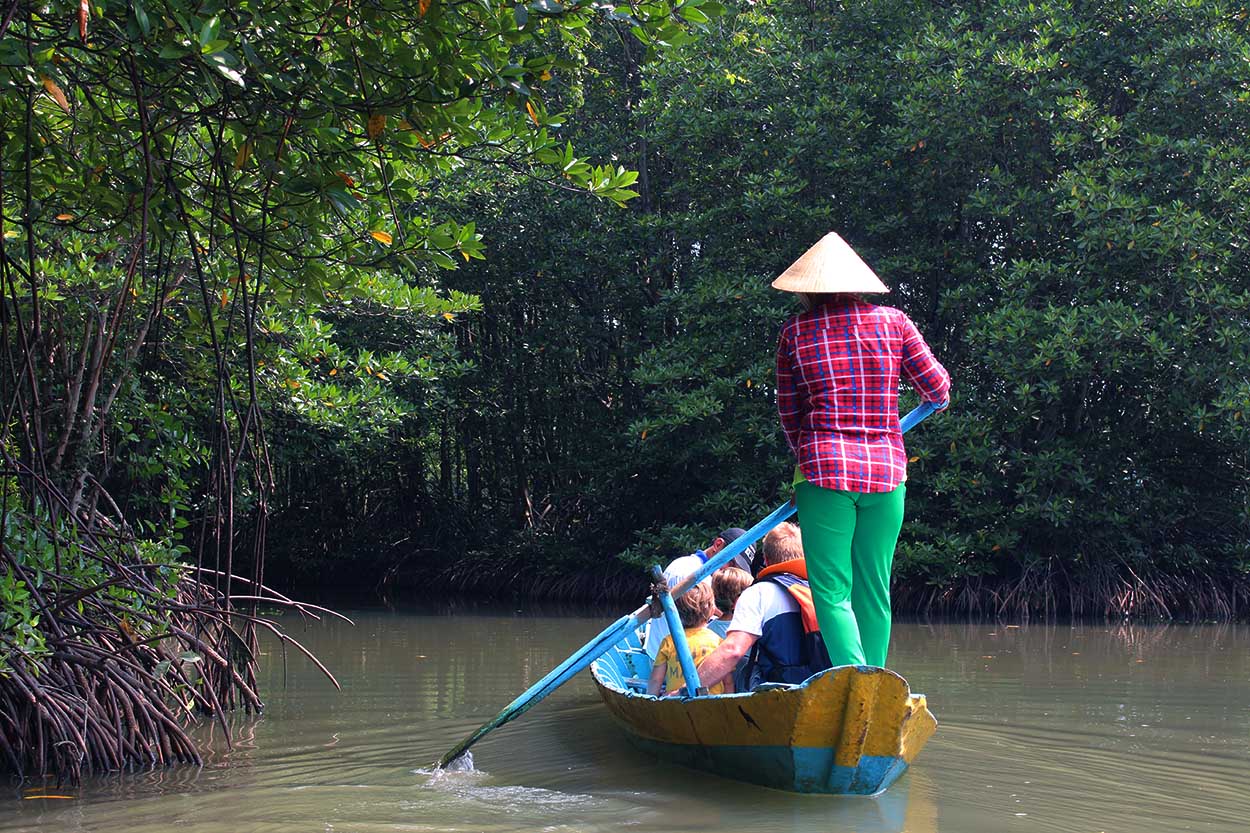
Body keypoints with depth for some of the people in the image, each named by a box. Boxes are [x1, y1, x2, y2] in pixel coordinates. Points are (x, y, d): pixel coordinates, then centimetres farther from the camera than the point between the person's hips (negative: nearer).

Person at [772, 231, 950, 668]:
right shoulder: (893, 322, 5)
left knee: (832, 593, -1)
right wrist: (938, 395, 35)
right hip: (887, 471, 2)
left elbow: (788, 412, 11)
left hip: (825, 470, -2)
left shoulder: (795, 333, 4)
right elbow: (937, 389, 11)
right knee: (874, 593, 11)